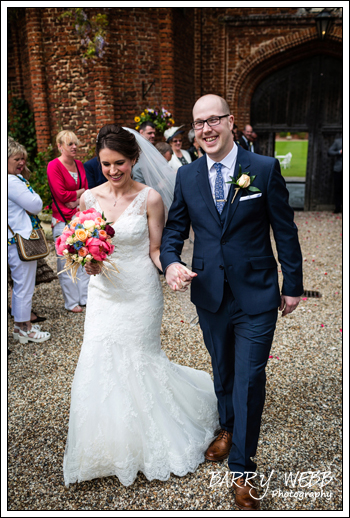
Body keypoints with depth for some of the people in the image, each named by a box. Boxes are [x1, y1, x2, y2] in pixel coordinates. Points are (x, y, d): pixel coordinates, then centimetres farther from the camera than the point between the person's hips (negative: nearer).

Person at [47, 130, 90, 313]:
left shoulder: (79, 165, 11)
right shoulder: (54, 166, -9)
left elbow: (86, 190, 8)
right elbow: (62, 194, -14)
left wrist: (77, 200, -10)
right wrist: (80, 192, -2)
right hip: (63, 221, -6)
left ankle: (86, 297, 24)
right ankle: (71, 302, 15)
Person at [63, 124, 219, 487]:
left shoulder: (150, 199, -10)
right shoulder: (89, 198, 0)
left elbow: (155, 252, -7)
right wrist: (88, 260, -15)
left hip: (140, 292, -3)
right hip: (103, 291, 4)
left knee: (138, 363, 8)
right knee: (98, 365, 7)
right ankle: (109, 447, 36)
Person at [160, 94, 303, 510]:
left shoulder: (265, 169, -7)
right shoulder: (186, 176, 2)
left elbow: (285, 230, -3)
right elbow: (175, 227, 5)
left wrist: (293, 285, -1)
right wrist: (170, 262, -16)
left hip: (256, 296, -3)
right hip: (209, 294, 3)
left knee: (249, 381, 4)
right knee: (222, 371, 22)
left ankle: (241, 467, 26)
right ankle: (228, 428, 50)